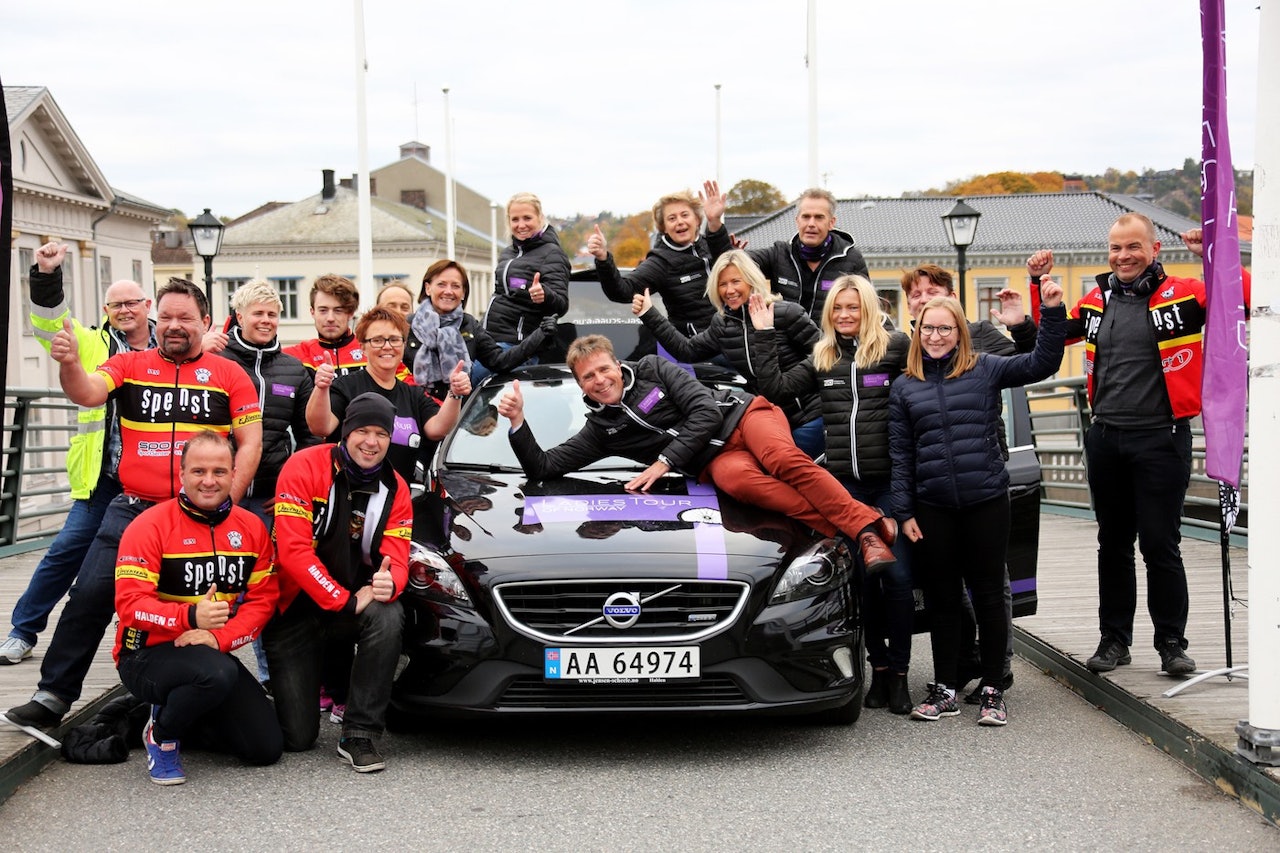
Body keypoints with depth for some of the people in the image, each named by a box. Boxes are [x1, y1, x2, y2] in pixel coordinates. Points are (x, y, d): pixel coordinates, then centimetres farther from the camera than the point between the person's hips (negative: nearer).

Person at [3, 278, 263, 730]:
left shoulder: (229, 374, 5)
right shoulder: (129, 365, 6)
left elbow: (250, 443, 3)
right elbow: (87, 393, -12)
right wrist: (70, 363, -34)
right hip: (132, 508, 0)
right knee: (91, 596, -10)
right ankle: (52, 696, -3)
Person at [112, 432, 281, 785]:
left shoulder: (252, 528, 2)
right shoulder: (150, 526, -13)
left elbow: (263, 599, -1)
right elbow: (130, 604, -20)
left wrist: (220, 637, -19)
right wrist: (190, 616, -36)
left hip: (214, 653, 6)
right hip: (147, 654, -5)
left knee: (266, 747, -5)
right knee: (217, 673, -38)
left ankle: (181, 712, 19)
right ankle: (161, 734, -6)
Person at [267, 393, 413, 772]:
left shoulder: (395, 489, -1)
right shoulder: (305, 467, -15)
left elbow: (397, 559, -8)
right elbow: (293, 550, -22)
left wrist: (388, 584, -33)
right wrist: (345, 600, -25)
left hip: (357, 602, 3)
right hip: (295, 609, -3)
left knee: (389, 617, -35)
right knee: (297, 738, -7)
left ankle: (359, 735, -21)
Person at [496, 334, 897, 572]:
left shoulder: (652, 369, 4)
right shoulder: (600, 429, 12)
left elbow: (707, 411, -6)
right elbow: (541, 467, 8)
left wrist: (664, 461, -11)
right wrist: (517, 421, -7)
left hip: (741, 414, -1)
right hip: (714, 459, 1)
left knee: (783, 459, -35)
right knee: (741, 480, -36)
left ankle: (867, 524, -41)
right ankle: (844, 532, -45)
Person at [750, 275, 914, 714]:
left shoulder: (897, 347, -1)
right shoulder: (822, 359, 12)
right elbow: (774, 387, 7)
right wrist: (764, 335, 5)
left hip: (891, 480, -4)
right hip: (845, 484, 4)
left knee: (897, 576, -4)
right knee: (863, 578, 7)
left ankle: (899, 672, 5)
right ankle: (879, 669, 16)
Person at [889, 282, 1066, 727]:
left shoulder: (985, 369, 4)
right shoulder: (904, 386, 8)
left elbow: (1042, 363, -3)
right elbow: (900, 454, 7)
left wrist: (1053, 311, -14)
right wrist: (904, 512, 2)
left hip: (986, 502, -2)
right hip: (932, 509, 2)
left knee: (988, 597, 4)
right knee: (941, 601, 9)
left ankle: (993, 691, 13)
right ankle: (944, 691, 19)